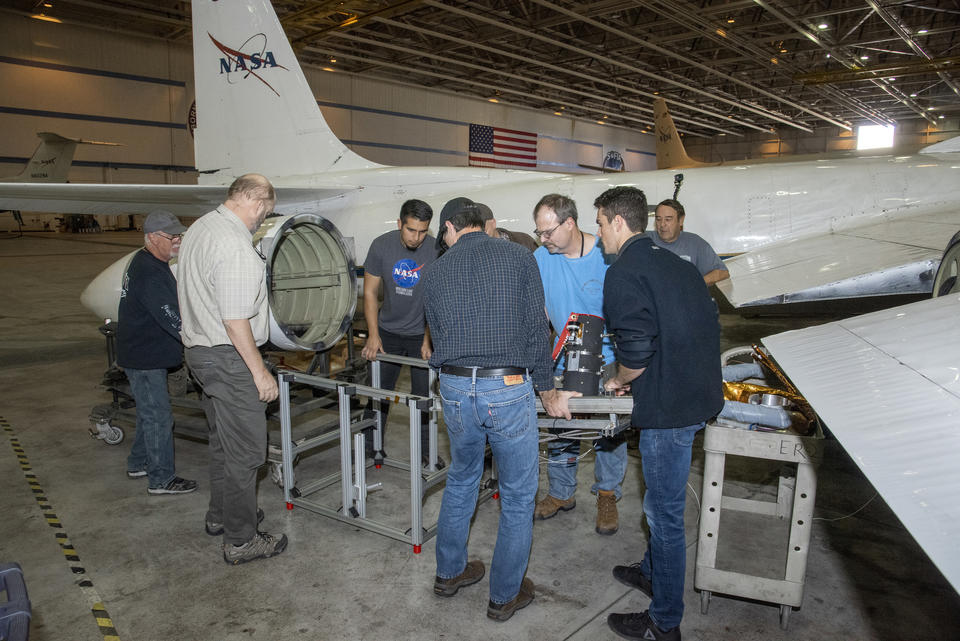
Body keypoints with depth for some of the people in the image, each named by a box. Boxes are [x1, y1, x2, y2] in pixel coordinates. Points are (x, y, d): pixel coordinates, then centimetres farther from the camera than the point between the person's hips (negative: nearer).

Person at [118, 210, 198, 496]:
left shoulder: (149, 264, 11)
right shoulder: (148, 273, -23)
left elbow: (170, 309, 18)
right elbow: (171, 319, -30)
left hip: (147, 353, 11)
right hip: (144, 357, -11)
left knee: (149, 411, 21)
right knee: (158, 416, -3)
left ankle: (138, 463, 36)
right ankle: (161, 479, 7)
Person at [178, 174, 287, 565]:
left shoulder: (198, 228, 9)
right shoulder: (236, 246, -23)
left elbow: (185, 290, 19)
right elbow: (235, 320, -25)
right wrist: (260, 372, -18)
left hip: (199, 350, 11)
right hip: (229, 359, -10)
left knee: (223, 440, 23)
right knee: (245, 450, 0)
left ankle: (220, 514, 39)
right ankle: (241, 541, 12)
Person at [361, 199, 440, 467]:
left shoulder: (435, 251, -16)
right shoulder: (381, 246, -10)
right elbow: (370, 293, -4)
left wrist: (429, 339, -14)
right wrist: (373, 335, -10)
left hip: (421, 334, -1)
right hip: (388, 331, 2)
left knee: (423, 394, 3)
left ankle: (426, 450, 19)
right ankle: (372, 447, 23)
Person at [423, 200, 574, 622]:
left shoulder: (435, 273, 8)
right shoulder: (519, 258, 0)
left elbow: (438, 336, 12)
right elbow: (536, 330, -2)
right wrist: (547, 391, 8)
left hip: (454, 388, 4)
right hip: (509, 388, -3)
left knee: (461, 479, 26)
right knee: (518, 496, 13)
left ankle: (449, 572, 40)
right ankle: (505, 595, 27)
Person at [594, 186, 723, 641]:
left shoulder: (623, 273, -14)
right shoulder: (677, 264, 13)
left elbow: (636, 345, -22)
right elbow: (706, 326, 16)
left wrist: (621, 380, -1)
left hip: (669, 406, -9)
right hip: (700, 394, 9)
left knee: (664, 513, 4)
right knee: (661, 500, 26)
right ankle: (653, 572, 46)